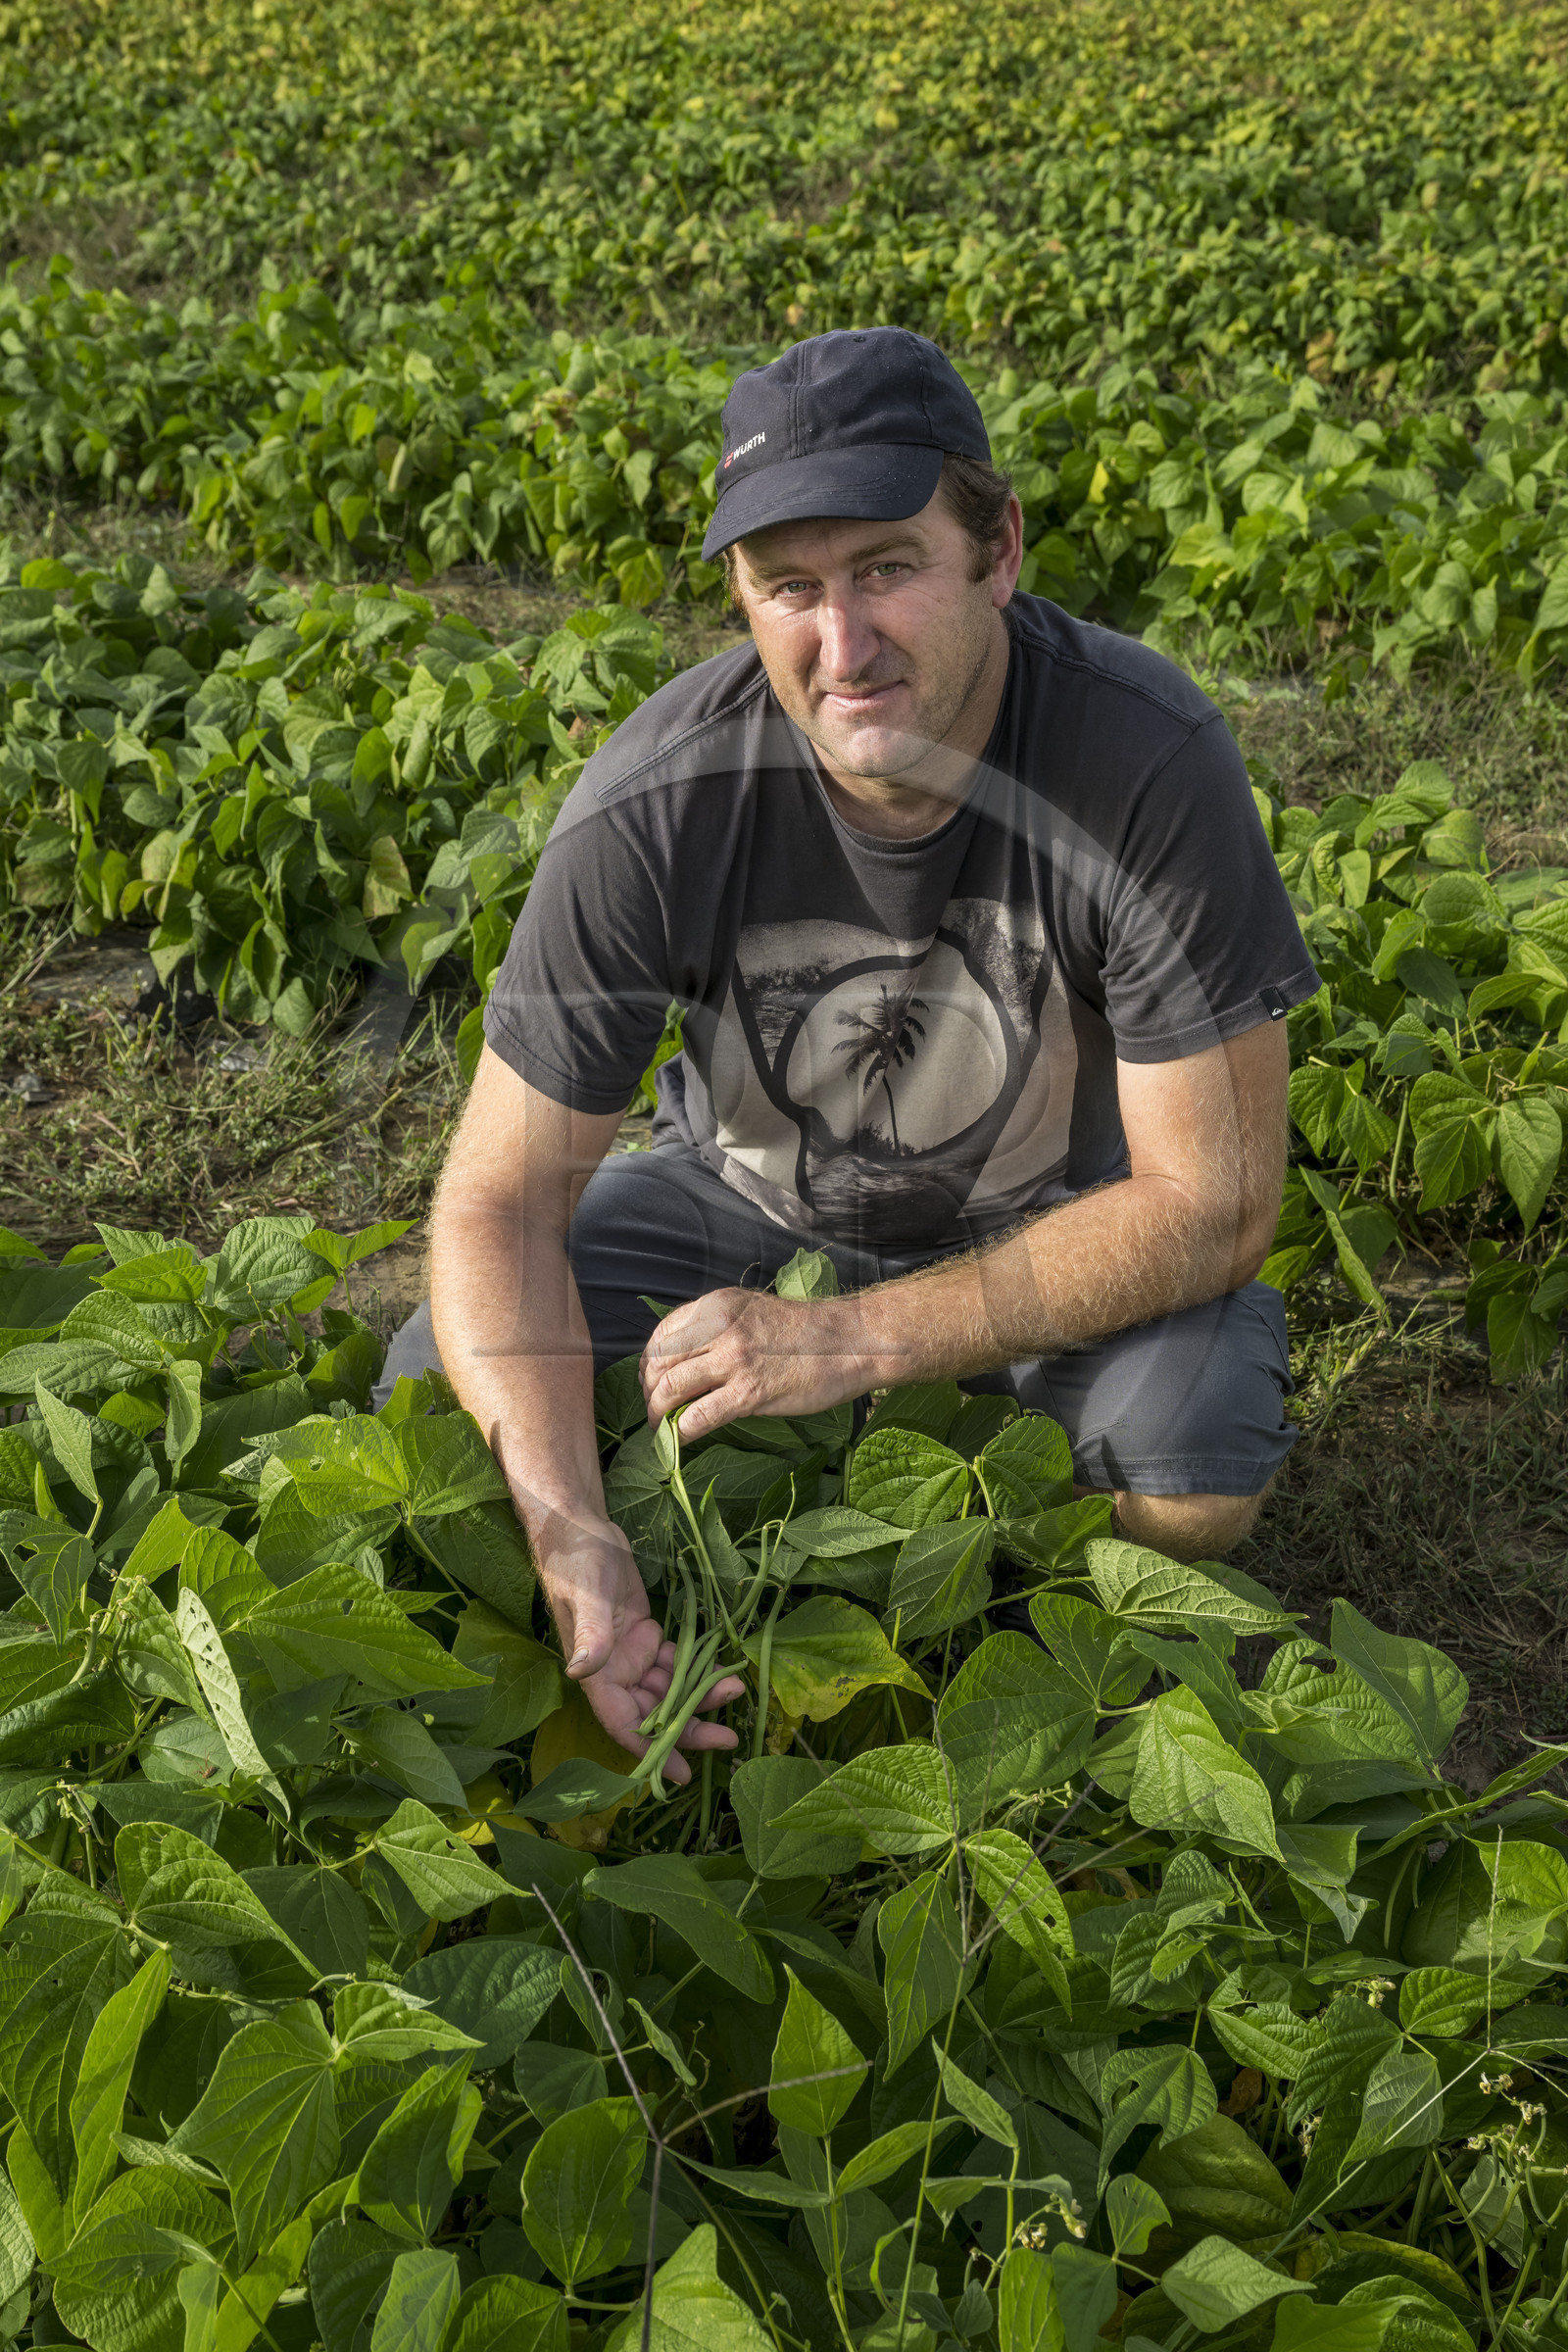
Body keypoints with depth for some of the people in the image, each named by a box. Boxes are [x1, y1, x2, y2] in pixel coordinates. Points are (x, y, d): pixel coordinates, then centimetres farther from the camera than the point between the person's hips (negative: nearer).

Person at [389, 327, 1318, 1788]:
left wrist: (852, 1342, -32)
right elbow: (502, 1198, -23)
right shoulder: (653, 805, -28)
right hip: (752, 1187, 2)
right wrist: (570, 1536, -38)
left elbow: (1212, 1202, -26)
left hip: (1055, 1207, -1)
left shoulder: (1151, 763, -31)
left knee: (1202, 1470, -30)